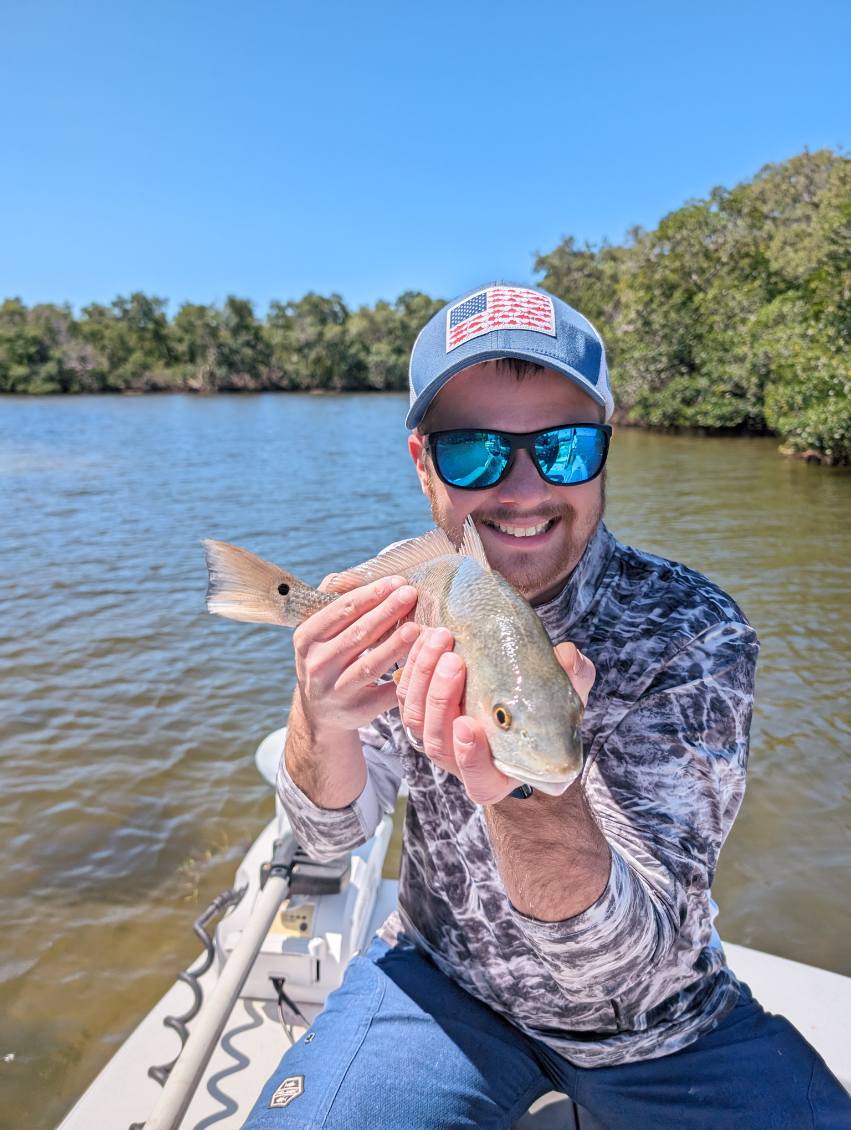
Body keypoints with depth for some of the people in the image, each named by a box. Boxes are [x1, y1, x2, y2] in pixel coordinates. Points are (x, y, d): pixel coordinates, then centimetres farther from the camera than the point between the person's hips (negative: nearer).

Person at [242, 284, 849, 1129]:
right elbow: (332, 834, -12)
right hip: (443, 983, 1)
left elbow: (628, 958, -27)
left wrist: (527, 786, -48)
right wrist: (319, 719, -34)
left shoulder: (693, 635, -24)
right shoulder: (395, 607, -13)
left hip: (654, 1023, 1)